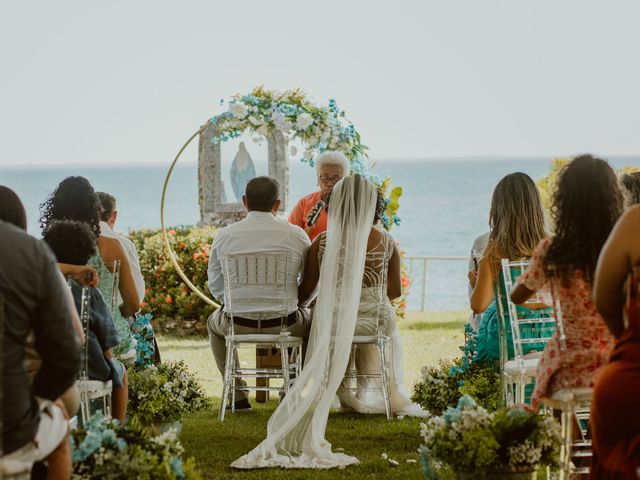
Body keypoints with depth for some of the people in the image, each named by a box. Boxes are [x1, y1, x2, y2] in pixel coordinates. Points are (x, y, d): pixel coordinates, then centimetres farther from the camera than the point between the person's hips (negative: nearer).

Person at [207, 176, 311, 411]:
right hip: (285, 323, 0)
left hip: (238, 323, 0)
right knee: (310, 319, 35)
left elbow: (215, 286, 7)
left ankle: (238, 396, 33)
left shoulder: (224, 236, -3)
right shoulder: (296, 235, -5)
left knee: (214, 323, 37)